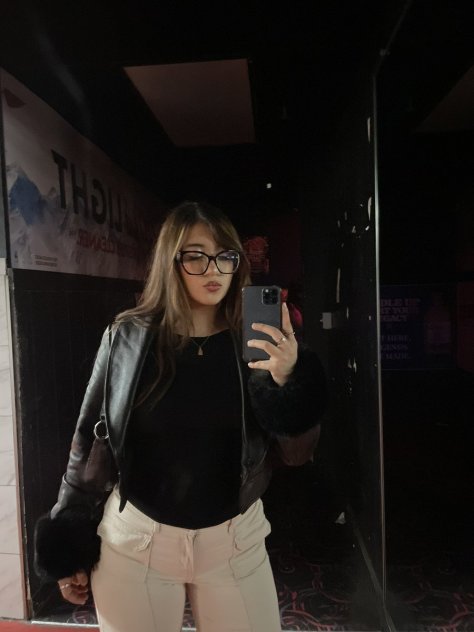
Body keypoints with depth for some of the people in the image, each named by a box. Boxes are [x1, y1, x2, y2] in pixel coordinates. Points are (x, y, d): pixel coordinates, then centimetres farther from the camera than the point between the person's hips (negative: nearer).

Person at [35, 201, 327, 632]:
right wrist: (71, 546, 4)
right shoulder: (127, 337, -9)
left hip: (236, 541, 1)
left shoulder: (254, 342, -7)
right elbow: (90, 441, -1)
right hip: (134, 540, 0)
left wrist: (288, 379, -24)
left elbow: (296, 452, -6)